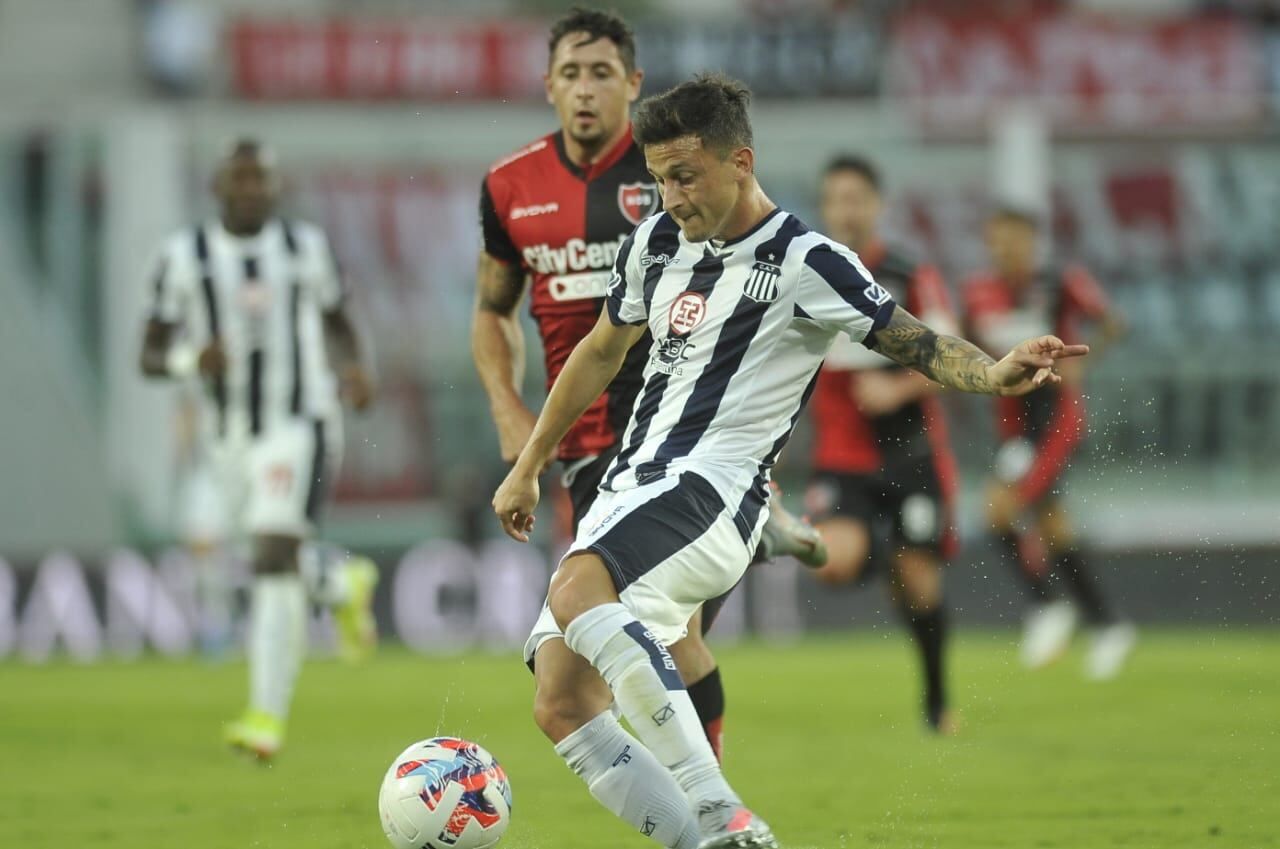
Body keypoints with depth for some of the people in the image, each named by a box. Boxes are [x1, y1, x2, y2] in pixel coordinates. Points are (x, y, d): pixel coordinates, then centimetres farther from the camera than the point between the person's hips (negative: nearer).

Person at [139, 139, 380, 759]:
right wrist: (190, 359, -22)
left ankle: (268, 716, -20)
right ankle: (344, 586, 53)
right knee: (279, 563, 16)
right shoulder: (185, 256, -1)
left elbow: (338, 325, 18)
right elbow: (150, 356, 0)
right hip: (232, 435, 3)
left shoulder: (306, 248, 2)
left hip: (300, 424, -3)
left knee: (274, 561, -17)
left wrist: (350, 371, -3)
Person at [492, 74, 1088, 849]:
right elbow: (602, 354, 28)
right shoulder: (657, 243, 14)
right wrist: (528, 467, 33)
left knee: (577, 591, -36)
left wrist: (995, 373, -30)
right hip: (633, 490, 8)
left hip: (712, 492, -8)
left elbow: (914, 342, -9)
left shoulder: (802, 262, -7)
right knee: (562, 708, -6)